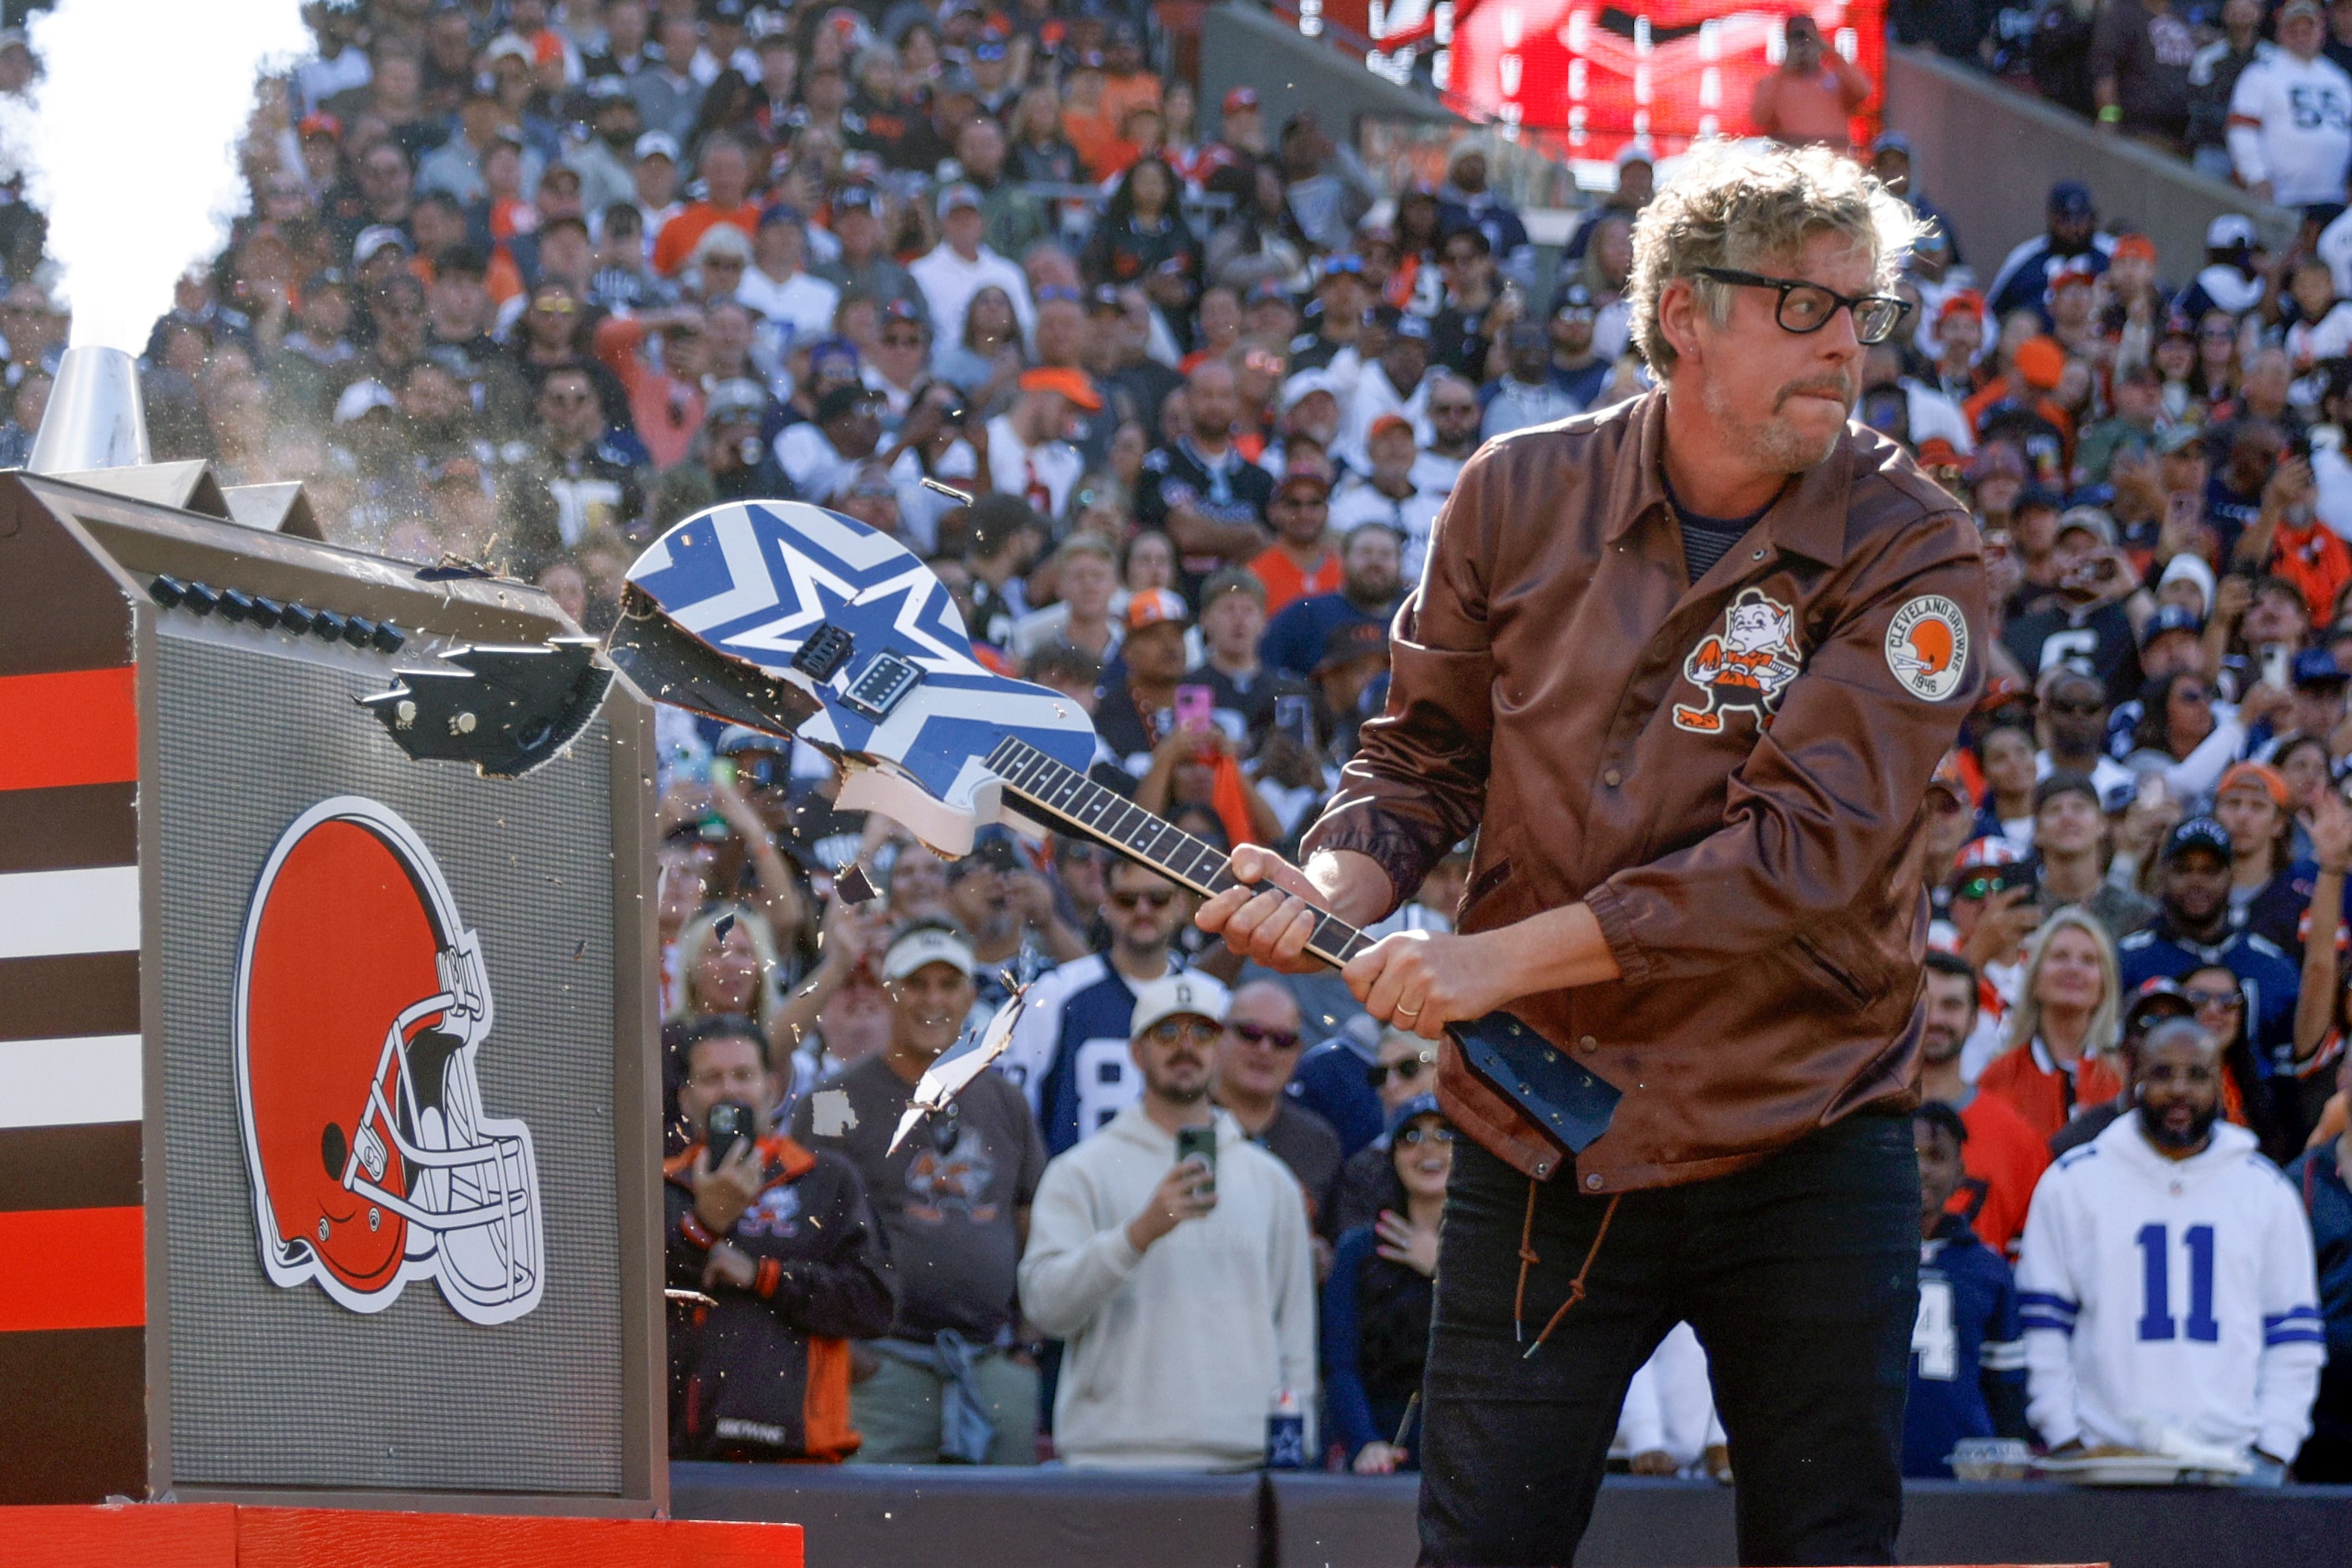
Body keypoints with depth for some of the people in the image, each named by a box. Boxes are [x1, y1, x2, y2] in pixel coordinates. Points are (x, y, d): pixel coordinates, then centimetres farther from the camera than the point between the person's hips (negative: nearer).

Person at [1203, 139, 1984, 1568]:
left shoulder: (1912, 553, -9)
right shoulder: (1521, 496, 1)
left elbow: (1807, 848, -19)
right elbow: (1428, 751, 13)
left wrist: (1504, 958, -22)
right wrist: (1336, 887, -9)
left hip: (1803, 1147, -2)